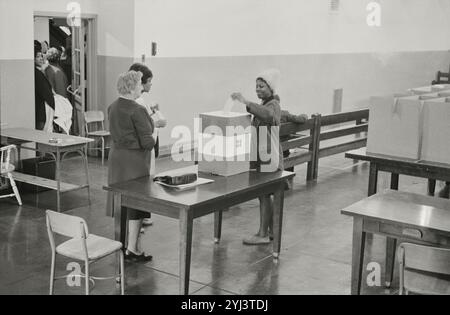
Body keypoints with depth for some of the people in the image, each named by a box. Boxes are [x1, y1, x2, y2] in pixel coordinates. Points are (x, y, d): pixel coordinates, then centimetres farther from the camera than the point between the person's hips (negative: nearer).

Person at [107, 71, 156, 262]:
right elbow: (147, 142, -20)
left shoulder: (113, 107, 6)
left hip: (116, 157, 8)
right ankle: (132, 249, 5)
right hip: (134, 160, -8)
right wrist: (153, 139, 2)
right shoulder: (137, 111, -19)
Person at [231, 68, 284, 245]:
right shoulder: (266, 105, 18)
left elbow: (268, 115, -37)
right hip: (262, 156, 10)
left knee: (264, 194, -7)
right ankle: (272, 230, 23)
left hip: (269, 157, -10)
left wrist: (245, 102, -41)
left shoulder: (273, 105, -12)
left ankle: (263, 234, -2)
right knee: (266, 194, 14)